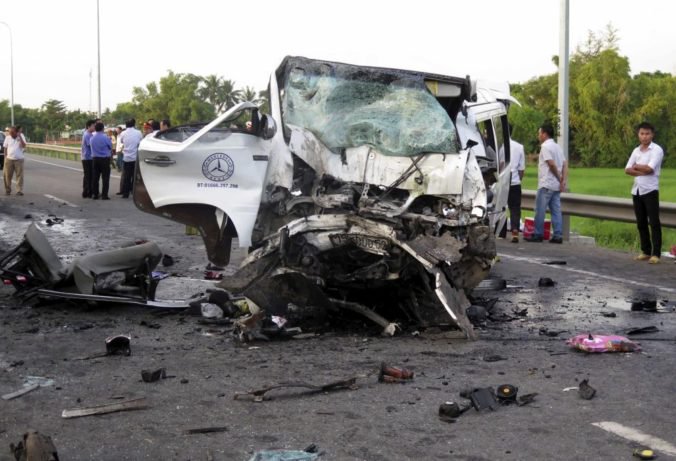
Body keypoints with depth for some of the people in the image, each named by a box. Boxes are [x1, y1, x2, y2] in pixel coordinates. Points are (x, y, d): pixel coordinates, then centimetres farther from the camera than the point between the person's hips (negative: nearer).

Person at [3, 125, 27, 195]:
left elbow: (24, 146, -12)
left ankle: (19, 190, -3)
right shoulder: (8, 138, 5)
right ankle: (7, 190, 11)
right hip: (9, 159, 1)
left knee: (20, 175, -5)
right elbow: (5, 148, 10)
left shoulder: (21, 136, 1)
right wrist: (5, 158, 4)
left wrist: (20, 136, -15)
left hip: (19, 160, -1)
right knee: (7, 176, 1)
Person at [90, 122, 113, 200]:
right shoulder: (105, 137, -13)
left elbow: (91, 147, 9)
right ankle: (104, 195, -3)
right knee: (105, 177, 0)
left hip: (95, 158, 4)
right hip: (105, 159, -4)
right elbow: (111, 146, -1)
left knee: (95, 177, 10)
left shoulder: (92, 137, 0)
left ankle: (94, 194, 13)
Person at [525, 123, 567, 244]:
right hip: (556, 185, 8)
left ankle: (538, 234, 1)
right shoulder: (557, 146, 16)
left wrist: (559, 178, -9)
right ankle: (558, 235, 4)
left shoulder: (545, 146, -10)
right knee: (556, 210, 6)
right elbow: (565, 164, 11)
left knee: (540, 210, -2)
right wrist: (563, 180, 4)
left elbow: (552, 164, -18)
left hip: (546, 184, -8)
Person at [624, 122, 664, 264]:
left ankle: (656, 254, -5)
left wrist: (636, 166, -1)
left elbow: (649, 168, -18)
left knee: (654, 223, -6)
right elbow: (627, 170, 4)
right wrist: (641, 172, -12)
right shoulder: (636, 150, 12)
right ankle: (645, 251, 18)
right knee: (641, 223, 10)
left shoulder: (657, 150, -7)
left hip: (650, 191, -6)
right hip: (636, 191, 6)